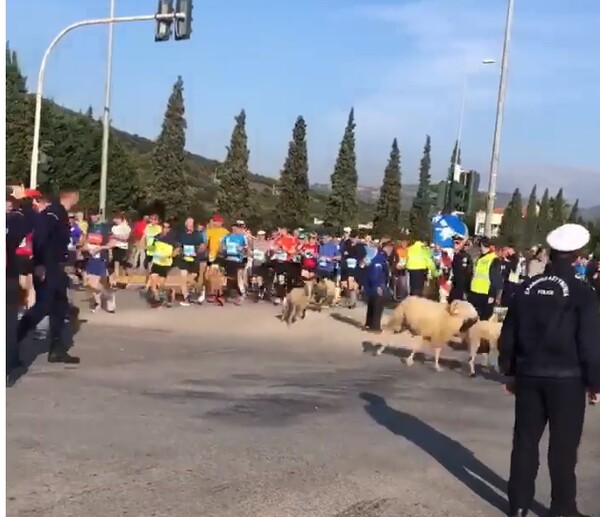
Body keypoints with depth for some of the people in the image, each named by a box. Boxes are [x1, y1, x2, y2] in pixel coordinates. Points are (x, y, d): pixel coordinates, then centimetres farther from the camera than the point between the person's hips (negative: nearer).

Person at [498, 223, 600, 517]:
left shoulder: (526, 288, 2)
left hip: (529, 375, 4)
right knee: (563, 447, 7)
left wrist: (509, 372, 15)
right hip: (567, 379, -3)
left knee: (525, 440, 11)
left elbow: (508, 335, 6)